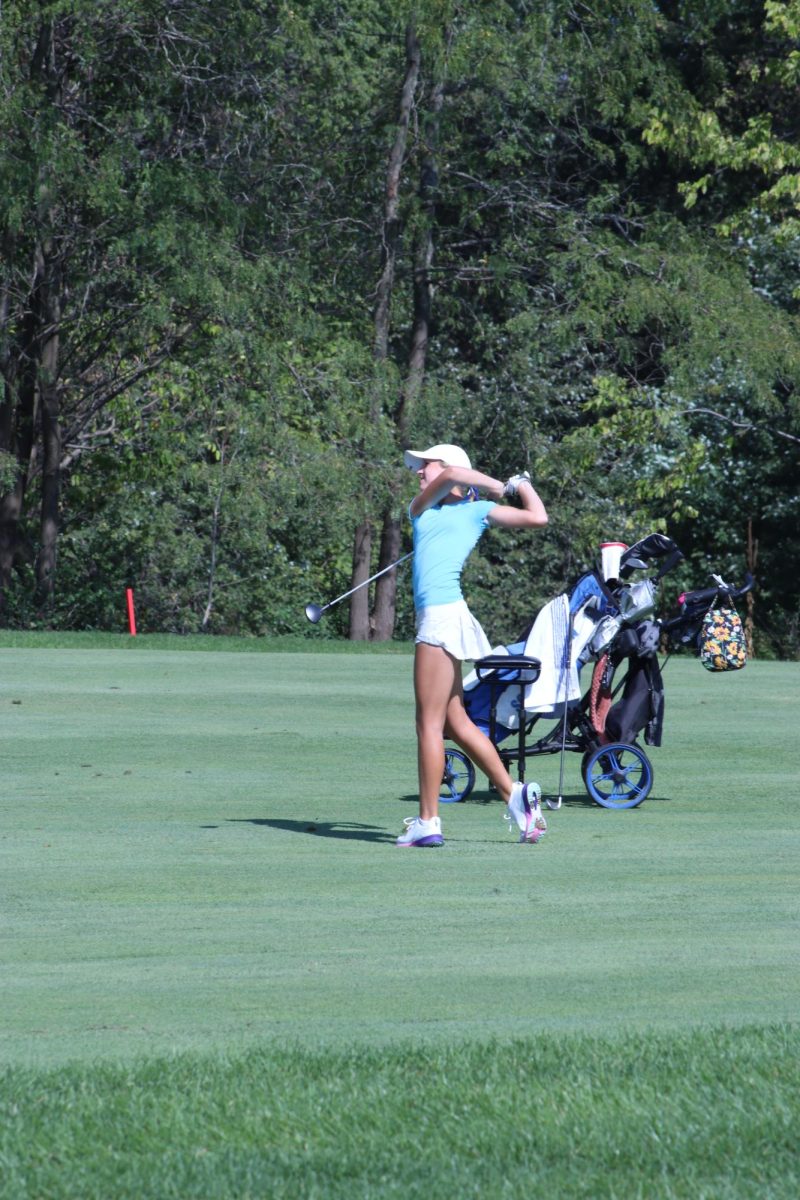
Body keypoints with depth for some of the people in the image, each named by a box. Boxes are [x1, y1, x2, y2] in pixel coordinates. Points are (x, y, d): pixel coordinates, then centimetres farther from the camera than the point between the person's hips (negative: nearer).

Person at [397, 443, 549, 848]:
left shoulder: (475, 510, 6)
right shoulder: (421, 509, 22)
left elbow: (537, 518, 6)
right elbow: (452, 476, 5)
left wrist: (522, 486, 17)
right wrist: (501, 487, 13)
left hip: (444, 613, -7)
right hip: (433, 615, 7)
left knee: (429, 722, -7)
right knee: (455, 721, 7)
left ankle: (428, 822, -6)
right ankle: (515, 795, 11)